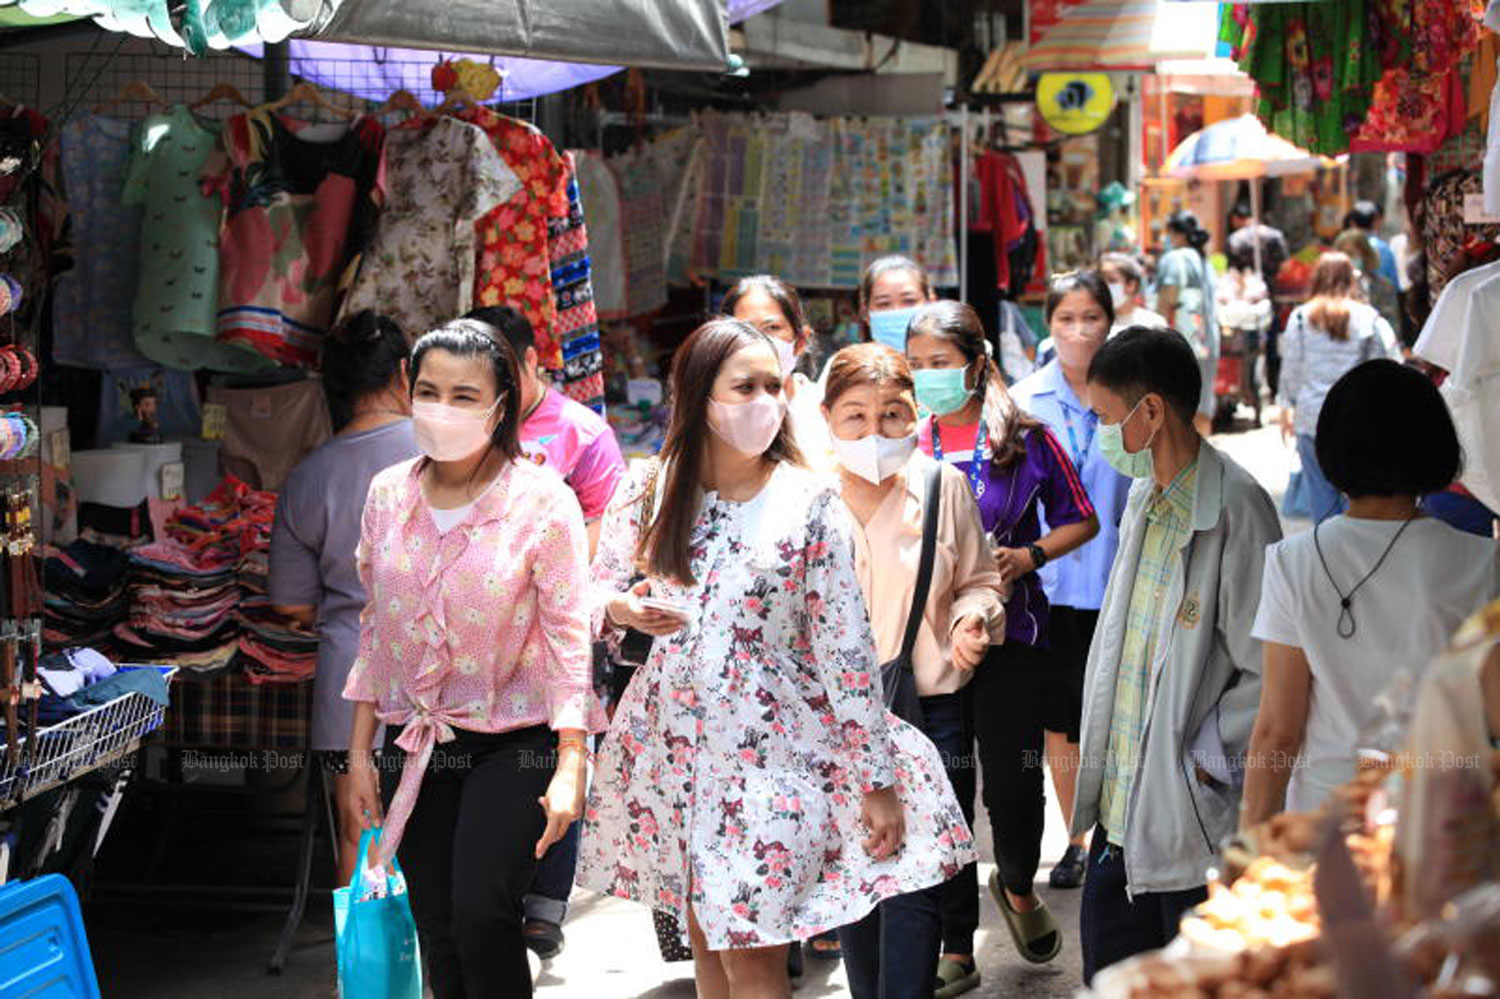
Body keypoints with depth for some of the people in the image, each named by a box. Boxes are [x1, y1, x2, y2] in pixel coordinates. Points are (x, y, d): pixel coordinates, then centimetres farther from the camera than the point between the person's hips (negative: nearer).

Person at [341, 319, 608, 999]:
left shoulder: (542, 501, -8)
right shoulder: (388, 495, 5)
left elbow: (567, 635, -9)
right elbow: (376, 631, 11)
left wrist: (571, 766, -15)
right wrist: (360, 751, 10)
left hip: (515, 744, -4)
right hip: (416, 747, 4)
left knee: (481, 915, -20)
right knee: (438, 937, 5)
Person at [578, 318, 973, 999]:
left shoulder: (809, 501, -5)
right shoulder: (650, 489, 1)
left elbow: (846, 648, -5)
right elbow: (595, 591, 7)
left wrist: (878, 780, -6)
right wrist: (621, 610, -19)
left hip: (773, 755, -3)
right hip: (670, 749, 3)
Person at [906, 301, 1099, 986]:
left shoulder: (1025, 439, -2)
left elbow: (1081, 520, 6)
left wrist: (1029, 555, -10)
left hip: (1010, 635, -2)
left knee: (1014, 781, 1)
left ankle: (1018, 889, 34)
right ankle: (955, 948, 13)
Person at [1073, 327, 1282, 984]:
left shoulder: (1235, 510, -18)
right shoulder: (1144, 498, 11)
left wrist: (1203, 760, -18)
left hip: (1194, 811, -9)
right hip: (1121, 803, 9)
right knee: (1106, 959, 17)